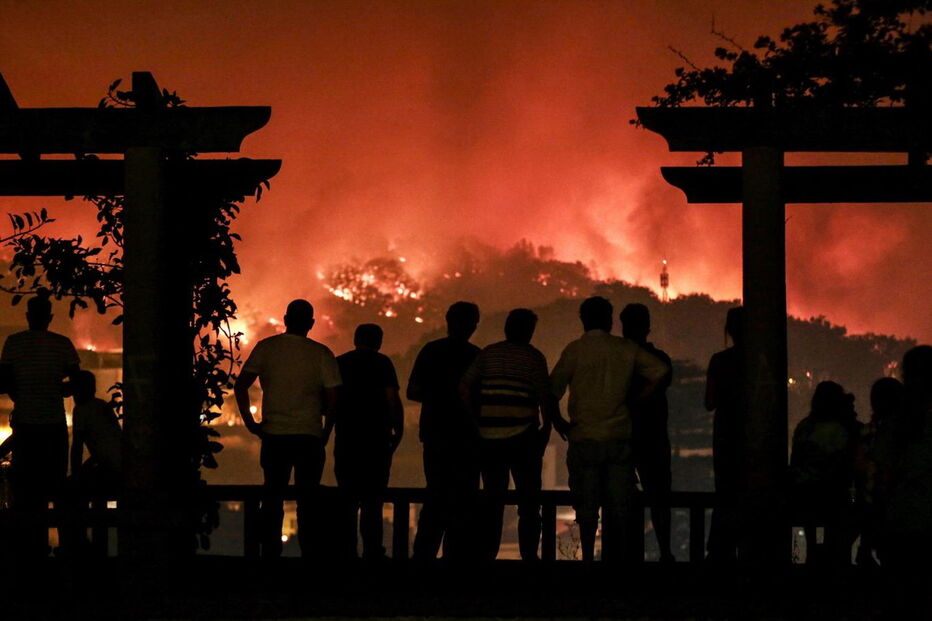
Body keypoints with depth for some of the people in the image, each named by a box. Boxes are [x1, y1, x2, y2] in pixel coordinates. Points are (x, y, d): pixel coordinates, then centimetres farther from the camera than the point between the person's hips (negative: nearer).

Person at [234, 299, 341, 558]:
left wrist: (250, 422, 6)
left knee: (272, 497, 10)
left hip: (274, 434, 1)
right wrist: (326, 432, 9)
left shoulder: (266, 347, 2)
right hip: (310, 435, -1)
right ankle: (308, 552, 4)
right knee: (307, 500, 6)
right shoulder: (321, 353, -2)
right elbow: (332, 398, -4)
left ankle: (271, 552, 8)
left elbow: (240, 386, -1)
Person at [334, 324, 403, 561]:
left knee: (347, 499, 9)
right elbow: (393, 399, -9)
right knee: (372, 499, -3)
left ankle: (347, 552, 7)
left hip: (346, 441, 3)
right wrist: (398, 430, 0)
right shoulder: (381, 363, -3)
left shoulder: (339, 363, 9)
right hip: (376, 441, -3)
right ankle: (372, 551, -9)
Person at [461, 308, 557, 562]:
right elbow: (545, 397, -8)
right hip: (522, 435, -4)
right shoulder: (533, 357, -2)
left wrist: (476, 421, 8)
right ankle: (529, 555, -2)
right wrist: (546, 427, 5)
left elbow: (464, 389, 2)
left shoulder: (488, 354, 9)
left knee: (493, 500, 12)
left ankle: (486, 554, 10)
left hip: (489, 437, 4)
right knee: (529, 500, 4)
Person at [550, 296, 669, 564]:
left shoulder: (575, 350, -5)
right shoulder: (626, 349, 4)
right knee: (618, 504, 8)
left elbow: (552, 389, -9)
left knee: (587, 507, 3)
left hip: (584, 439, -2)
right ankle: (617, 557, 8)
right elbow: (660, 370, -2)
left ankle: (588, 558, 3)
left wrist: (558, 422, 5)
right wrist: (636, 401, 5)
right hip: (620, 438, 2)